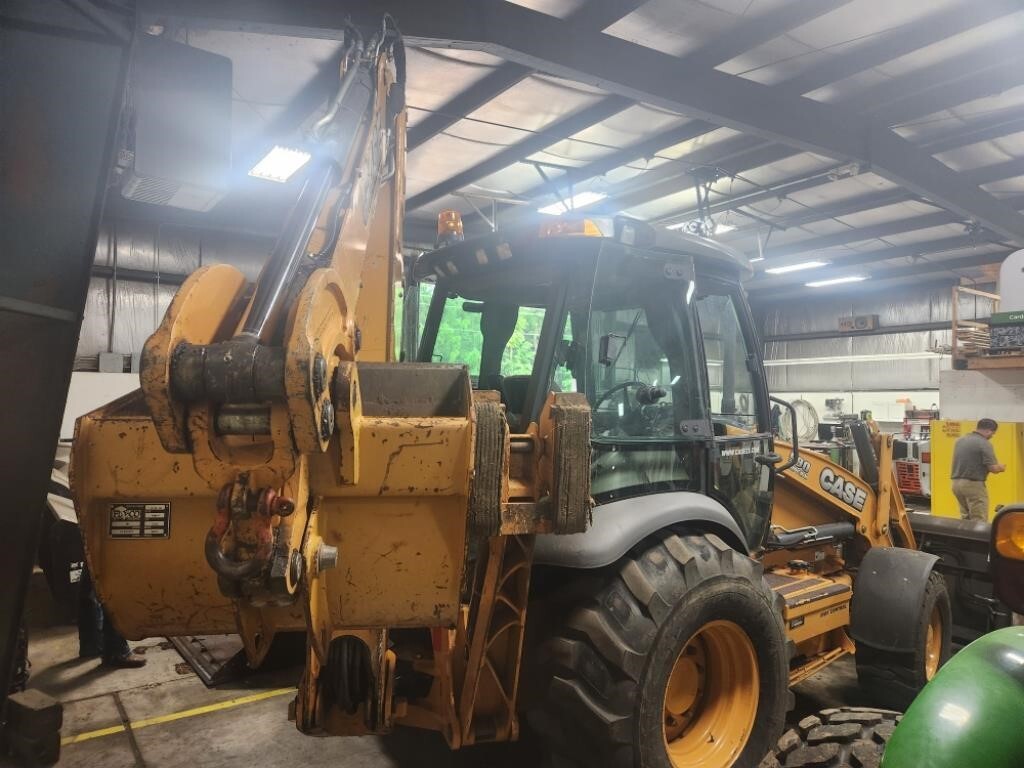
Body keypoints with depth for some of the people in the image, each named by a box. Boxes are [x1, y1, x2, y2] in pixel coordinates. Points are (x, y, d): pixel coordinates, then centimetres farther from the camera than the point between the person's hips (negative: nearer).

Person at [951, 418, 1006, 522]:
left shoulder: (960, 440, 11)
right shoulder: (984, 444, -12)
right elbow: (993, 468, -15)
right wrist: (1001, 467, 8)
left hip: (956, 483, 8)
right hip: (974, 485, -7)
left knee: (965, 519, 16)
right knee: (979, 522, -1)